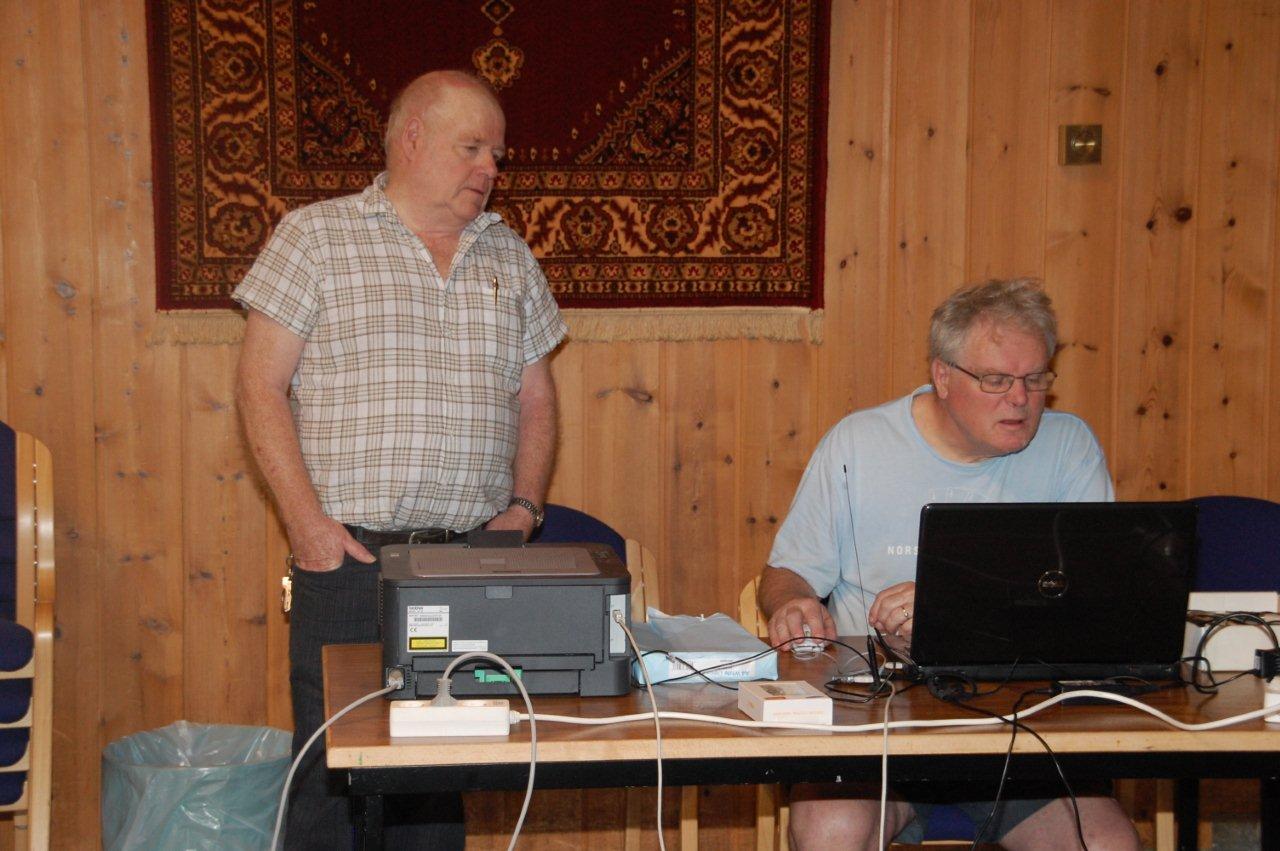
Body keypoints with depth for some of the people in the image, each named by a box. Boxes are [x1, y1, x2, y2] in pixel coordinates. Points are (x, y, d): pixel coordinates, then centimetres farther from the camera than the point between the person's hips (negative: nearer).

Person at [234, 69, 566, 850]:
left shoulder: (510, 257, 16)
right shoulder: (316, 237, 3)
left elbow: (536, 400, 20)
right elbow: (261, 385, -1)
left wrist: (524, 507, 4)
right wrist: (306, 520, -11)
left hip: (474, 559, 4)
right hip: (349, 553, -3)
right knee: (334, 769, -3)